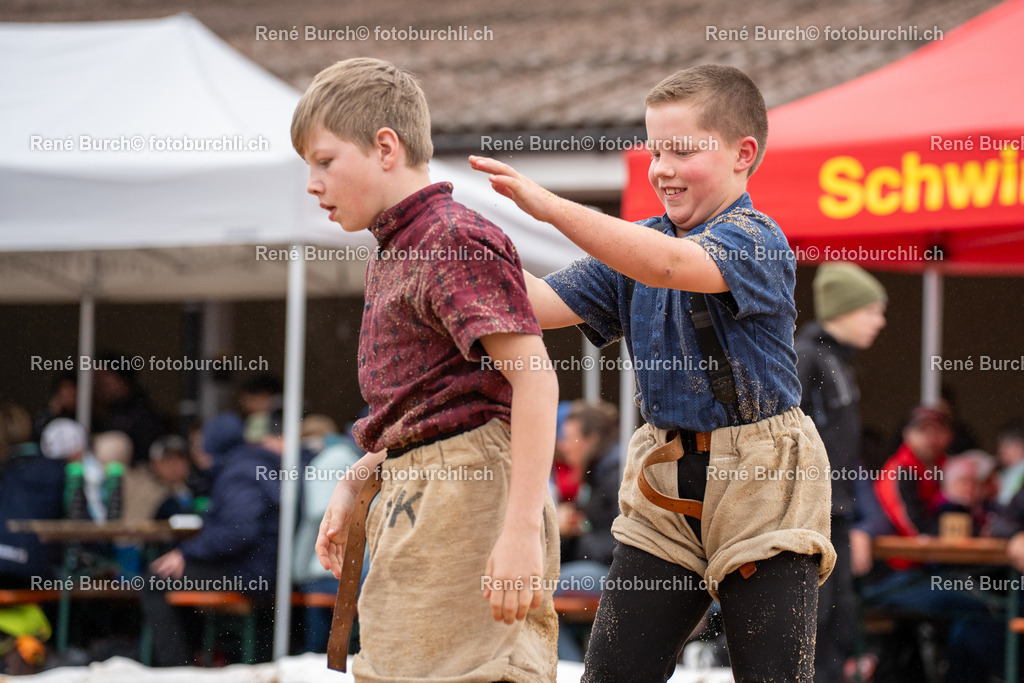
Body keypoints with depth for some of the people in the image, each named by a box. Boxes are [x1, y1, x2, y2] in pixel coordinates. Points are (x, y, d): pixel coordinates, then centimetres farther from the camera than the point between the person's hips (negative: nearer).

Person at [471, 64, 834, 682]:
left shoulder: (758, 241, -12)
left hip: (762, 490, -6)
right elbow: (544, 304, 5)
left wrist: (550, 207, -37)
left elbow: (670, 264, -31)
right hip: (665, 491, 6)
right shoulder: (635, 245, 11)